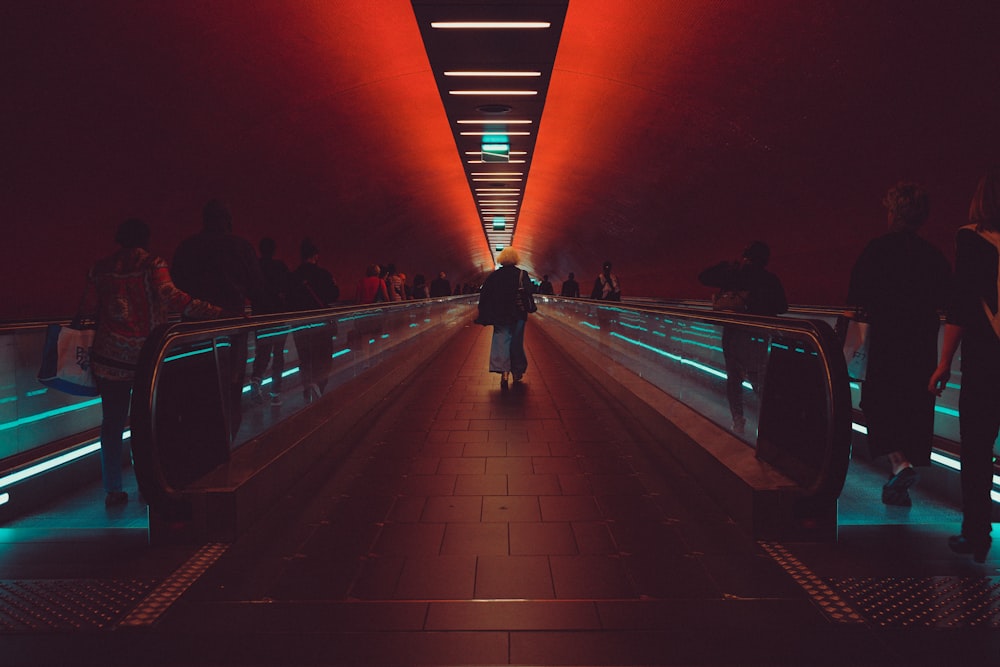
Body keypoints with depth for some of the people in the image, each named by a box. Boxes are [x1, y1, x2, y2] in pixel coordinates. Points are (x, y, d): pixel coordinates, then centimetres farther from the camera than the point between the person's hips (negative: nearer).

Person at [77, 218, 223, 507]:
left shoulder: (101, 268, 6)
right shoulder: (152, 264, -5)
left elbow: (87, 310, 8)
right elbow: (170, 296, -20)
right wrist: (216, 312, -23)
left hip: (109, 357, 3)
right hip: (146, 356, -2)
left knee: (113, 421, 8)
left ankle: (113, 490, 10)